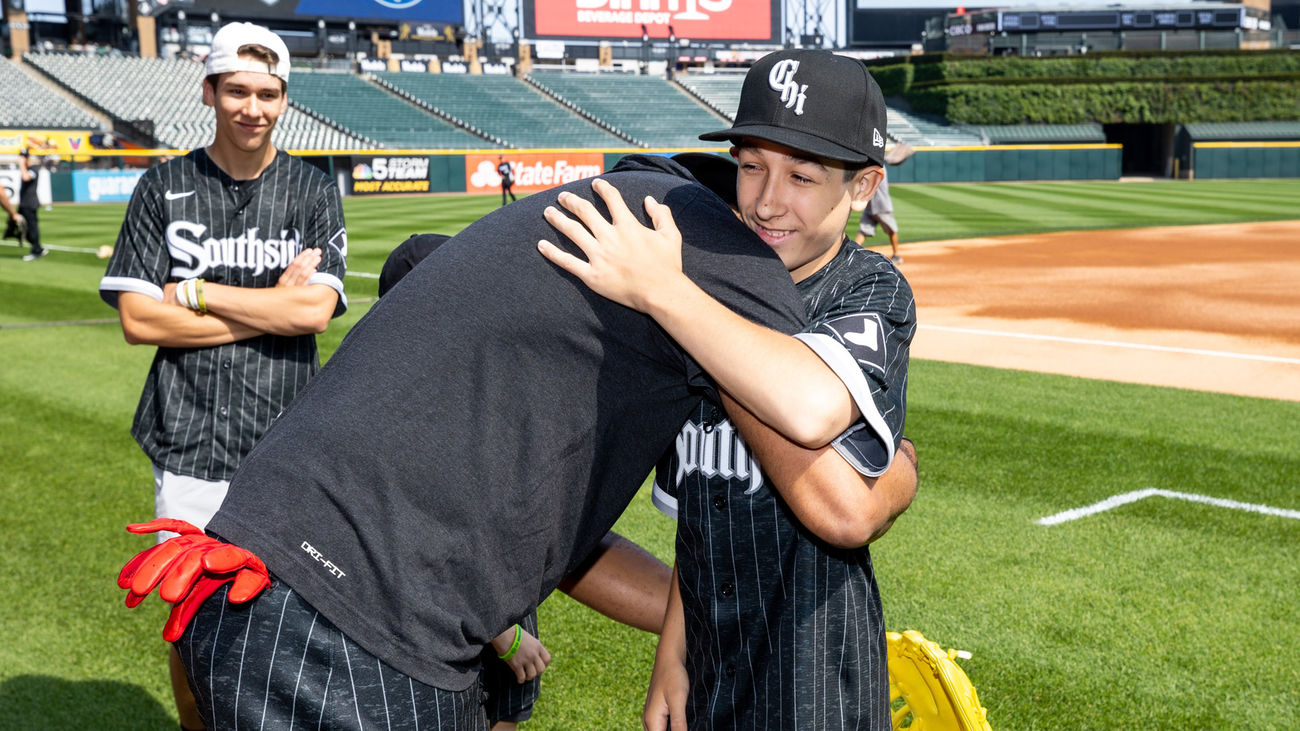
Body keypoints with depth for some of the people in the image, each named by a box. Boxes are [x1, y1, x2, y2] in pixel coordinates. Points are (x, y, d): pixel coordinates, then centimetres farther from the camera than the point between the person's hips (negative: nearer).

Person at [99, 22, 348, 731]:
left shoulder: (314, 191, 4)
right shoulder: (165, 188, 5)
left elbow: (316, 310, -9)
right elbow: (137, 319, -3)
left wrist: (194, 292, -7)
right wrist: (271, 309, -8)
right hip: (191, 440, 0)